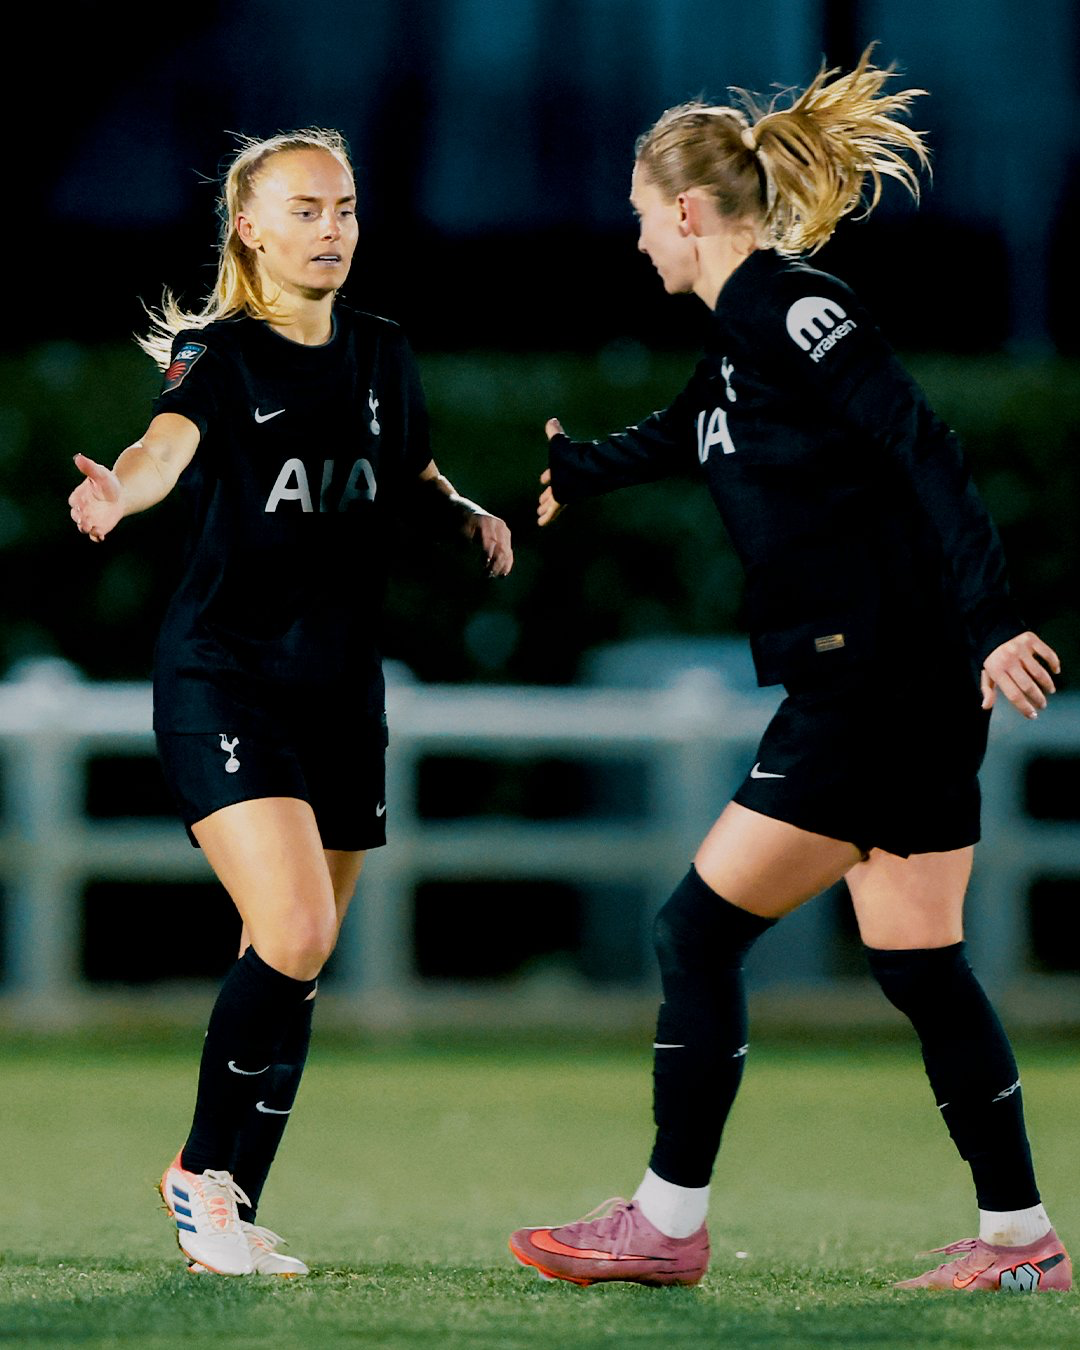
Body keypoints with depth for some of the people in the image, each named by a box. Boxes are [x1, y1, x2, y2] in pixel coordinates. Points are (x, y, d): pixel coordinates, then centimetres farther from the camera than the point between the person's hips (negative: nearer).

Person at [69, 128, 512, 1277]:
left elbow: (413, 474, 27)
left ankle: (221, 1197, 21)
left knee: (295, 967, 8)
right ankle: (205, 1174, -2)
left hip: (341, 692, 6)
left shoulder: (381, 355, 11)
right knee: (293, 937, -20)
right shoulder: (219, 355, -7)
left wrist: (468, 515, 5)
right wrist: (117, 489, -51)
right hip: (222, 680, -6)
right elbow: (168, 445, -28)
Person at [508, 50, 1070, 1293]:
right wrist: (562, 471, 54)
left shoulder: (789, 309, -12)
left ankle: (667, 1225, 0)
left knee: (700, 930, -4)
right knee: (918, 962, 10)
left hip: (874, 682, -9)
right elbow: (668, 442, 39)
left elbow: (924, 454, -21)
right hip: (905, 693, 9)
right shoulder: (741, 336, 17)